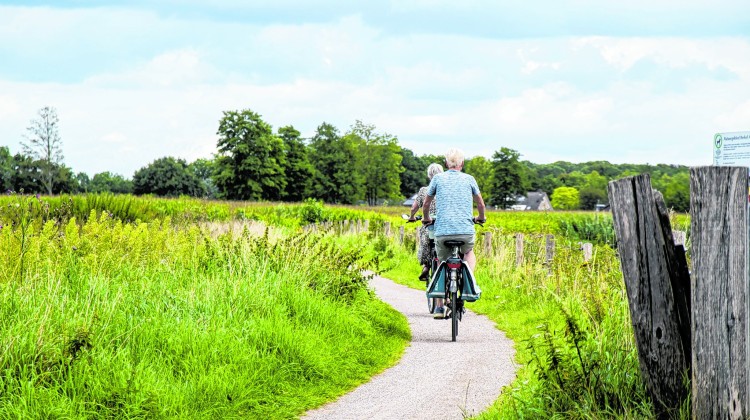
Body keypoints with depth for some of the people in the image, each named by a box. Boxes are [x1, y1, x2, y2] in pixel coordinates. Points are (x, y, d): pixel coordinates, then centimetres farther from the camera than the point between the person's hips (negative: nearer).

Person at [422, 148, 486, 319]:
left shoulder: (438, 178, 7)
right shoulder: (469, 179, 8)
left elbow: (426, 204, 17)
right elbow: (481, 204, 20)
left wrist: (426, 218, 38)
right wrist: (480, 218, 41)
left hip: (442, 231, 0)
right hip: (466, 231, 0)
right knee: (469, 253, 31)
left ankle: (439, 307, 14)